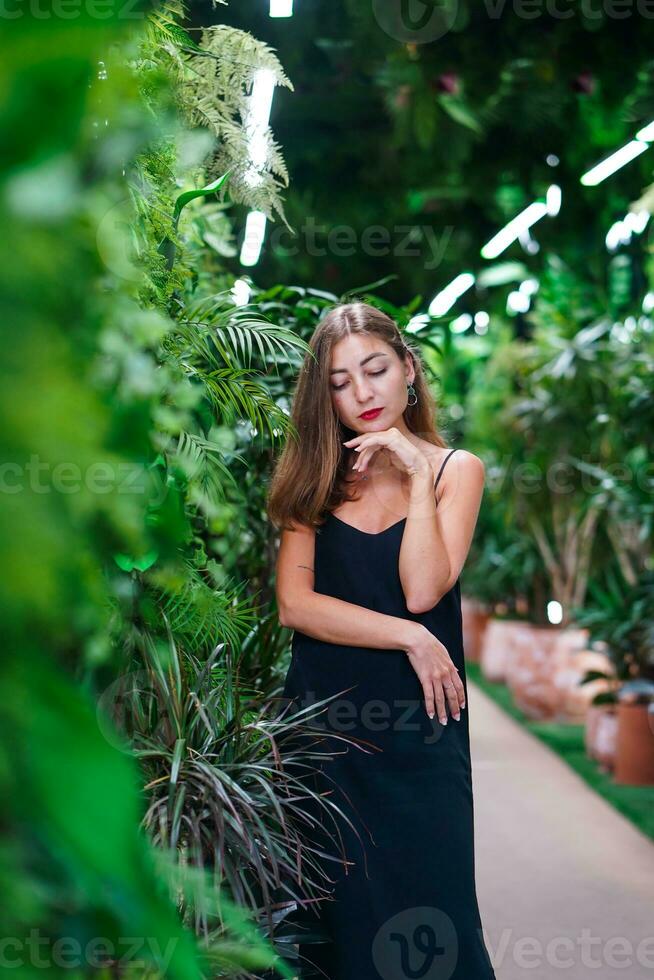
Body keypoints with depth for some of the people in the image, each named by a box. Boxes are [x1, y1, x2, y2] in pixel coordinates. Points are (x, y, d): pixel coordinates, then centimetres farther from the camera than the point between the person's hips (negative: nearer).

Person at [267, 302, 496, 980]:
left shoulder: (455, 468, 1)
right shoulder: (315, 474, 4)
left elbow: (422, 592, -13)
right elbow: (293, 603, -7)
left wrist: (419, 475, -13)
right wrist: (409, 638, -13)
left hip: (418, 721, -1)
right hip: (323, 714, 1)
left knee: (424, 901, 5)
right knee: (334, 910, 10)